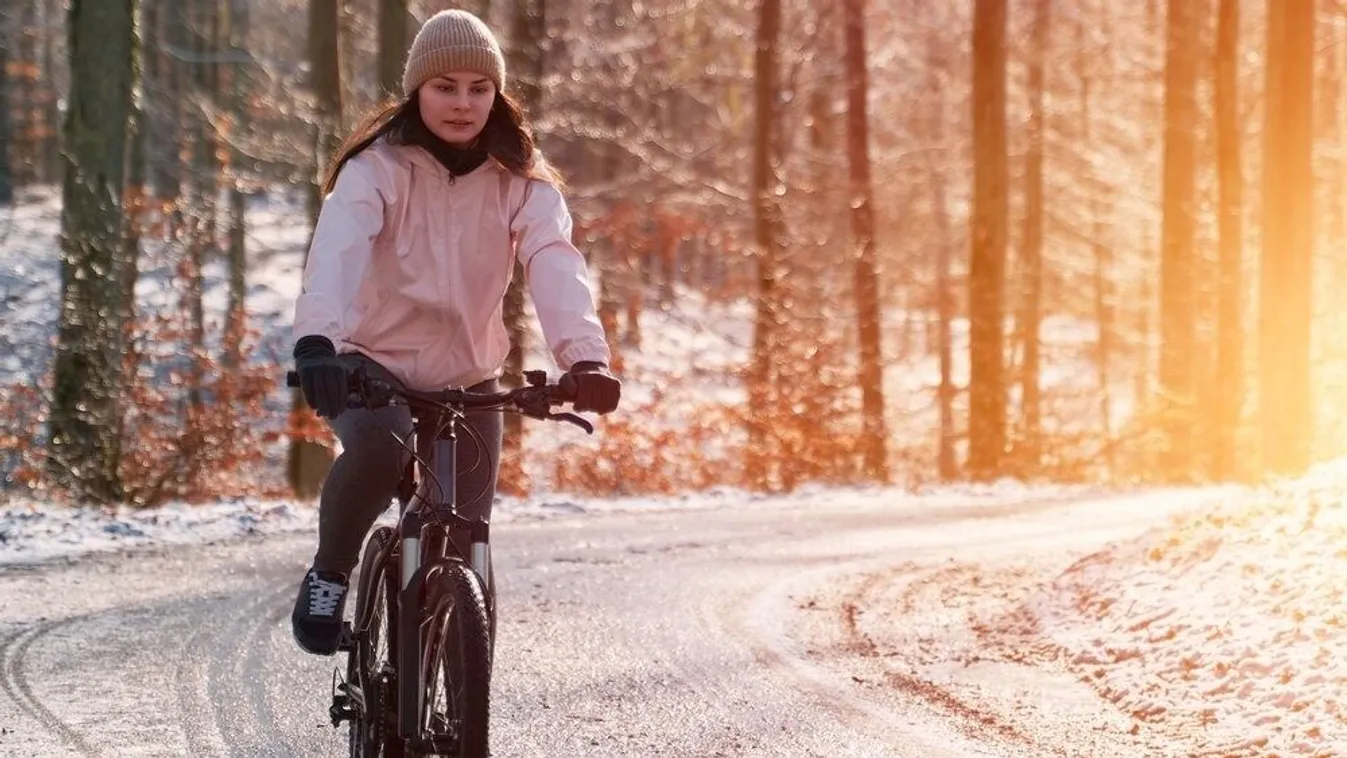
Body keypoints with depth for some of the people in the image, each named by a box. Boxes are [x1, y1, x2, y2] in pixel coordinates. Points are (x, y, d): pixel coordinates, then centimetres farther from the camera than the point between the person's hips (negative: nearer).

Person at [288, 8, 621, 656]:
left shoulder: (522, 184, -7)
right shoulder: (379, 167, -15)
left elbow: (556, 265, -24)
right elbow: (338, 250, -32)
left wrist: (585, 357, -44)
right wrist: (315, 339, -52)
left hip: (468, 377, 3)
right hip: (374, 363, -3)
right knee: (378, 443, -35)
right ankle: (329, 575, -11)